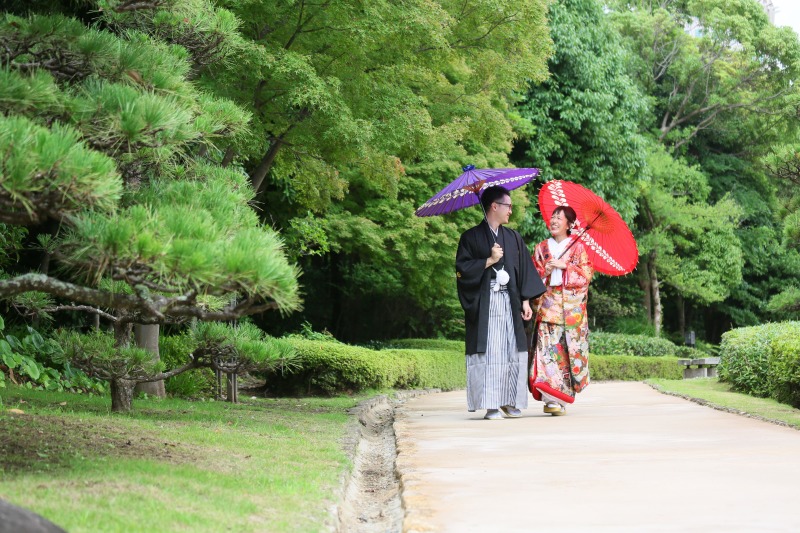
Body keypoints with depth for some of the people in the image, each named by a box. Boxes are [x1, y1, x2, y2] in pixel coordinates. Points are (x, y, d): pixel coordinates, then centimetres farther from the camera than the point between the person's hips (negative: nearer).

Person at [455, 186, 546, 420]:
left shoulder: (514, 238, 16)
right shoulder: (471, 237, 2)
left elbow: (524, 269, 16)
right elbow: (462, 269, -5)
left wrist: (525, 300, 7)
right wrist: (489, 261, -11)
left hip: (509, 302, 4)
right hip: (484, 304, -4)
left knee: (513, 351, -2)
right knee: (488, 352, -9)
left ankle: (509, 401, 6)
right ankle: (491, 405, -8)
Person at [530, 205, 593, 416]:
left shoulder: (577, 247, 9)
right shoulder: (541, 248, 15)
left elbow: (586, 274, 0)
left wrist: (565, 266, -10)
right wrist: (545, 272, -6)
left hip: (571, 308, -1)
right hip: (548, 306, 1)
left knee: (569, 349, -7)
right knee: (548, 347, -12)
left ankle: (561, 399, -1)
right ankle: (551, 398, -16)